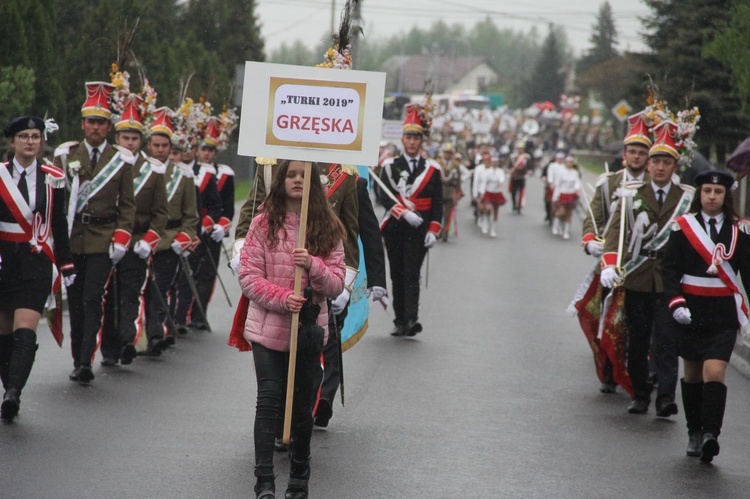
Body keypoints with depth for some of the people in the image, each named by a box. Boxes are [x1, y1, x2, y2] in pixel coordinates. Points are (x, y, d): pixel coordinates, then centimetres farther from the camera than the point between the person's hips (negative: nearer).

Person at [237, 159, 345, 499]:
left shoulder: (328, 229, 3)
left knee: (303, 404, 11)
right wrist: (281, 298, -19)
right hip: (268, 328, -2)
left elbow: (337, 284, -1)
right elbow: (248, 277, -5)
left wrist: (313, 266, -21)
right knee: (269, 399, -10)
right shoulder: (263, 225, -1)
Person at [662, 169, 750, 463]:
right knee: (692, 373, 11)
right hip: (691, 312, 1)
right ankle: (694, 433, 23)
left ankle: (710, 434, -20)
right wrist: (676, 303, -15)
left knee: (715, 372, -16)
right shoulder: (683, 227, 1)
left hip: (724, 314, -1)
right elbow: (670, 268, -2)